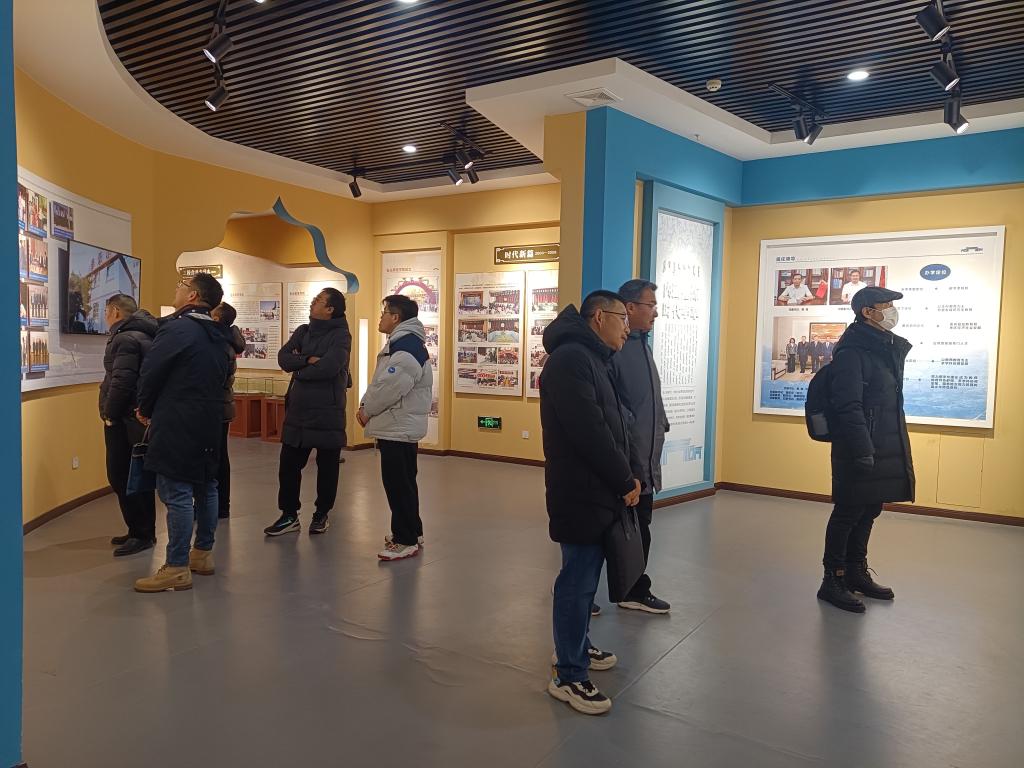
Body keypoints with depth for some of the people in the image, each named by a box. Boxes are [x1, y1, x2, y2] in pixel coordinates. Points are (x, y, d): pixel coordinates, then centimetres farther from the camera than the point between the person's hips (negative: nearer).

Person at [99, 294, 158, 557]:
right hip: (140, 417, 10)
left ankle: (141, 534, 1)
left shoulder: (126, 339, -15)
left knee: (122, 477, -4)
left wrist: (109, 415, -13)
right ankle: (142, 531, 22)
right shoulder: (144, 335, 15)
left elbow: (121, 382, -23)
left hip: (125, 420, -10)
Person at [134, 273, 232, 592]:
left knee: (177, 493, -5)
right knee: (205, 486, 15)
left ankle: (177, 569, 0)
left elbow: (150, 372, -11)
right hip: (209, 422, 9)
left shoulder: (177, 328, -14)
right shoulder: (217, 335, 11)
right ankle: (203, 554, 26)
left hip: (177, 424, -9)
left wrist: (146, 409, 6)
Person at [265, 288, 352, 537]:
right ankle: (289, 515, 20)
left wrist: (299, 367, -8)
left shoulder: (340, 335, -9)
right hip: (298, 408, 6)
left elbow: (329, 367, -24)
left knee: (327, 467, 8)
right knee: (288, 463, 8)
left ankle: (322, 515, 24)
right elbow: (283, 357, -1)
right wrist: (308, 360, -18)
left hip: (328, 411, -6)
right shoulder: (303, 331, 10)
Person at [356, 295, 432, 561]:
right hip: (399, 426, 11)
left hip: (399, 428, -11)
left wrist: (366, 410, -10)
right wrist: (366, 405, 4)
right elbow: (380, 382, 19)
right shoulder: (400, 342, 17)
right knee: (402, 482, 17)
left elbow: (389, 387, -24)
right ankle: (411, 531, 28)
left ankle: (407, 541, 2)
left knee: (398, 484, -5)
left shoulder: (407, 347, -18)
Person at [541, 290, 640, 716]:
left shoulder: (592, 359, 16)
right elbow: (590, 432, -23)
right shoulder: (571, 358, -18)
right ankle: (569, 675, 11)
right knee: (579, 578, -1)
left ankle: (576, 646, 36)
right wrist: (625, 481, -13)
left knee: (585, 574, 20)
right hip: (580, 493, -10)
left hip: (596, 490, 10)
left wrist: (625, 477, 6)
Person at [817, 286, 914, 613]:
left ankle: (856, 572, 29)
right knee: (848, 513, -1)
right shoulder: (852, 351, -15)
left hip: (886, 448, 9)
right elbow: (848, 406, -20)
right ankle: (833, 580, 10)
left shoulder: (891, 347, 14)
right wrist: (863, 451, -23)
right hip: (857, 449, -9)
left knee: (869, 510, 16)